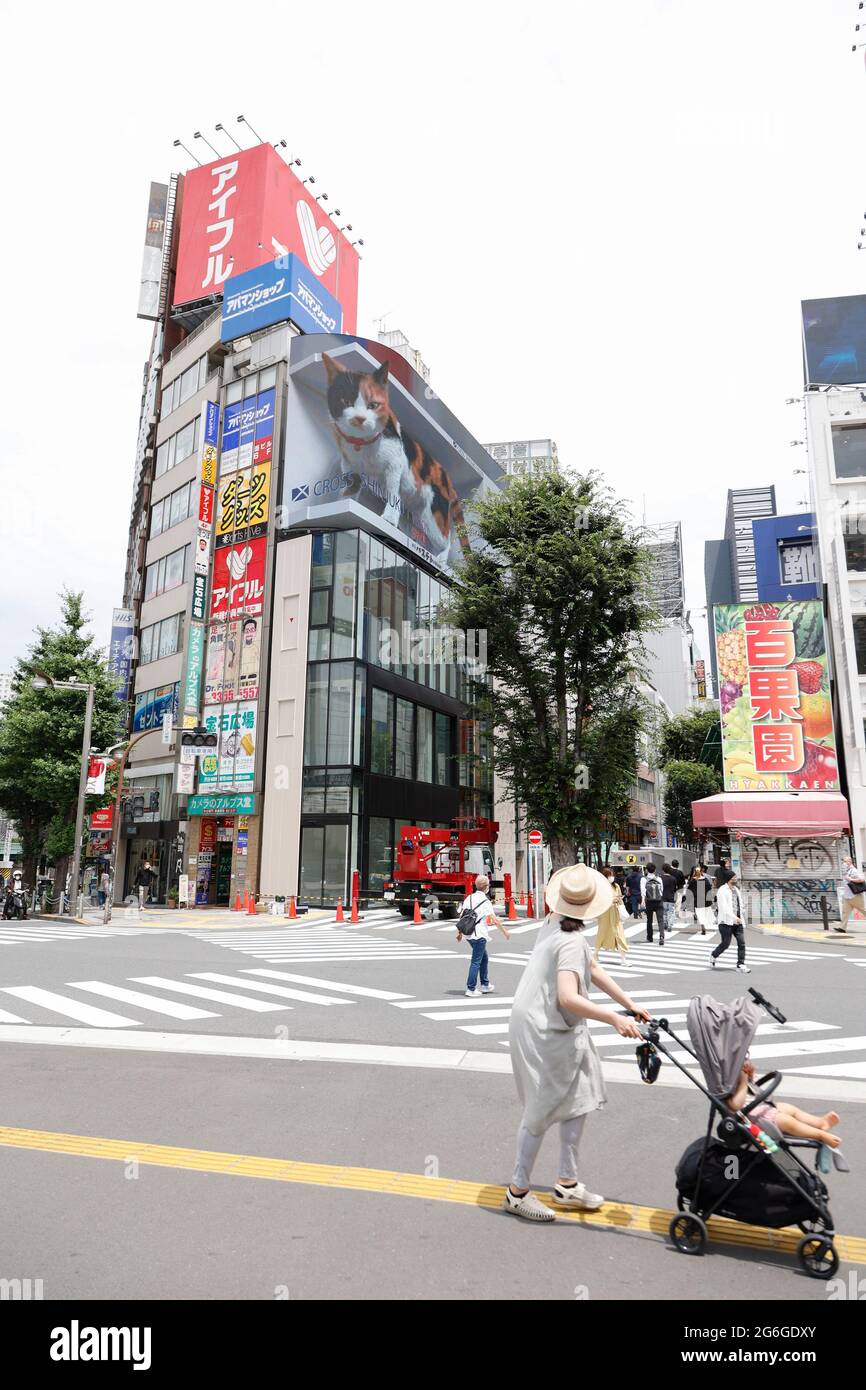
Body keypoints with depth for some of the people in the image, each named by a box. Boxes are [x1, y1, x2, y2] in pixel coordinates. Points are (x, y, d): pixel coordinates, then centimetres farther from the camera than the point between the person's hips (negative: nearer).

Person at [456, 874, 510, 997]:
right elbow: (494, 919, -12)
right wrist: (504, 930, -1)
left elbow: (462, 917, 8)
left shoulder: (469, 898, 6)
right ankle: (471, 989, -1)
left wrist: (460, 932, 15)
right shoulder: (485, 901, -13)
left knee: (484, 958, 21)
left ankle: (485, 985, 29)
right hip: (479, 935, -7)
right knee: (476, 962, -2)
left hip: (469, 934, 7)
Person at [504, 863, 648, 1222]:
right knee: (541, 1112, 5)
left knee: (578, 1100, 19)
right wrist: (614, 1018, -35)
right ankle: (518, 1192, 23)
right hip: (545, 1033, -9)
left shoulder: (553, 923, 4)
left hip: (551, 1028, 9)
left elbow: (592, 969, 10)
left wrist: (630, 1005, 12)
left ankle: (567, 1184, 32)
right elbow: (569, 998, -36)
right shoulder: (571, 942, -25)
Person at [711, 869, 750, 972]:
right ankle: (713, 956, 23)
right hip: (726, 922, -7)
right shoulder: (722, 890, -11)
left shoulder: (736, 889, 14)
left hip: (737, 922, 7)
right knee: (725, 944, -1)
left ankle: (741, 964, 4)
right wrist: (735, 917, -26)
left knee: (742, 942, -2)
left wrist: (740, 916, 10)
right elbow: (724, 907, -20)